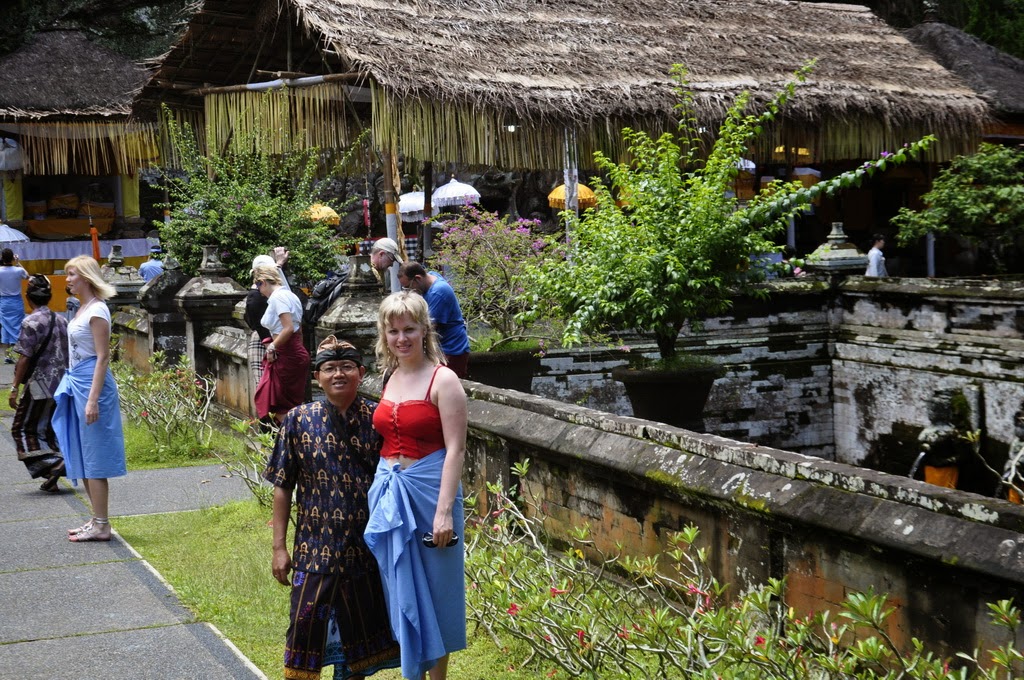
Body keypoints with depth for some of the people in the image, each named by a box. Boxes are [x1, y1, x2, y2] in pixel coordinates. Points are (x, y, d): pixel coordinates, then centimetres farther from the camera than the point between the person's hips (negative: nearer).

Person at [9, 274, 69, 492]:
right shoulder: (62, 320, 7)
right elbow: (70, 354, 11)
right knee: (49, 428, 15)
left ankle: (51, 463, -13)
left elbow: (25, 358, -15)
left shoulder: (31, 322, -12)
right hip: (61, 384, 7)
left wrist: (15, 387, -11)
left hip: (40, 384, -7)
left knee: (24, 428, 4)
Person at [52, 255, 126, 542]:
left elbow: (103, 357, -18)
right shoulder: (83, 308, 13)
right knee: (82, 456, 14)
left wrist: (93, 399, -22)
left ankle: (101, 526, 2)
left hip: (91, 383, -10)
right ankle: (96, 520, 21)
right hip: (77, 382, 10)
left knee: (93, 457, -4)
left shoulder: (97, 311, -15)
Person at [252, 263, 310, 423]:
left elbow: (288, 328, -24)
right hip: (296, 352, 10)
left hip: (286, 355, -9)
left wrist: (272, 347, -13)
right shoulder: (289, 295, 14)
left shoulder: (277, 297, -14)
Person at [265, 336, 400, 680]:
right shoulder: (298, 420, -3)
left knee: (360, 628, 13)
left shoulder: (377, 419, -3)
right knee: (306, 627, 1)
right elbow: (283, 487, 0)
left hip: (366, 547, 1)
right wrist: (280, 546, -2)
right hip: (314, 546, -1)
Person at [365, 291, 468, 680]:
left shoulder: (443, 380, -11)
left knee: (432, 587, 6)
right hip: (388, 490, 6)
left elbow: (456, 449, -15)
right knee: (400, 585, 14)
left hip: (427, 488, -6)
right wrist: (384, 484, 10)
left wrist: (445, 510, -20)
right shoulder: (392, 378, 9)